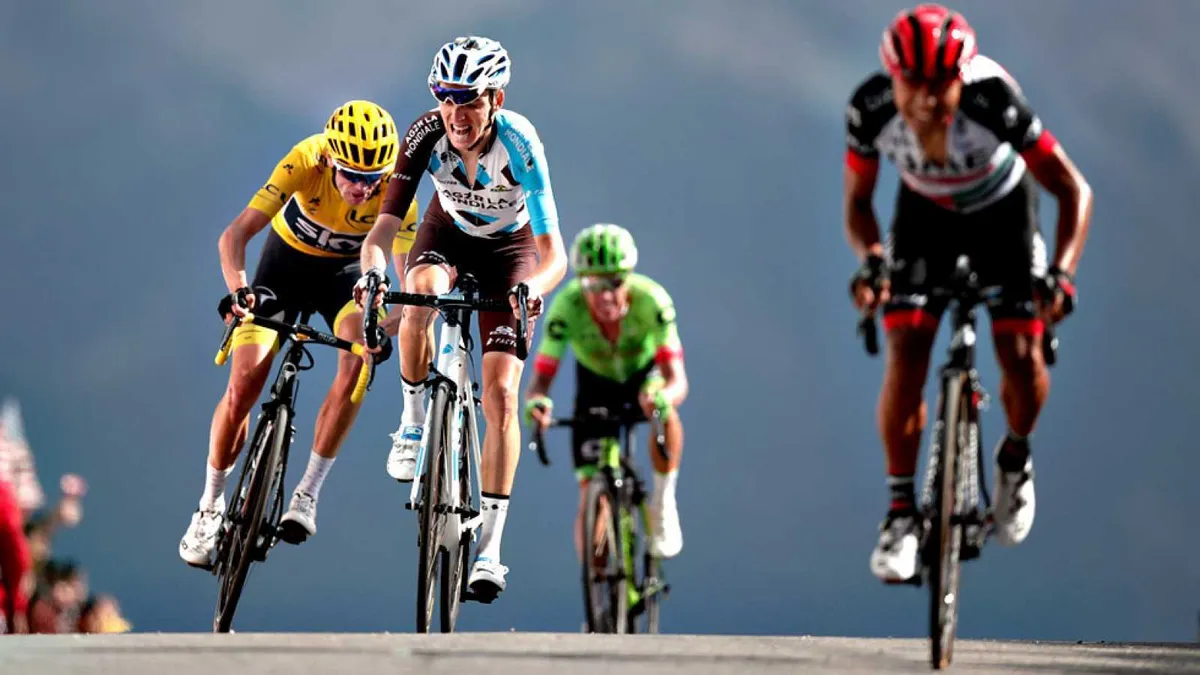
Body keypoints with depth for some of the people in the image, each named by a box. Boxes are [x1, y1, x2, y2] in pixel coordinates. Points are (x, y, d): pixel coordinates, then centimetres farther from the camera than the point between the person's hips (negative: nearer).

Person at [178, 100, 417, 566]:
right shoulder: (306, 162, -33)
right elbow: (235, 234, -36)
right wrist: (238, 288, -55)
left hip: (346, 271, 1)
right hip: (287, 261, -1)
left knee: (359, 361, -29)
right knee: (244, 383, -12)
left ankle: (307, 494, -18)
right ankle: (211, 506, 10)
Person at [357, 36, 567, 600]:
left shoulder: (520, 145, -34)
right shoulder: (425, 136, -28)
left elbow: (553, 253, -36)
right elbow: (383, 228, -31)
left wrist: (533, 287, -58)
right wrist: (373, 271, -53)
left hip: (510, 249, -2)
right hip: (448, 235, 2)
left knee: (501, 393, -14)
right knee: (422, 294, -36)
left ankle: (489, 548, -10)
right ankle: (413, 421, -12)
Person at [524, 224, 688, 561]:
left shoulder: (651, 300, -35)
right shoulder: (567, 307, -33)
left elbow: (677, 380, -40)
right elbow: (541, 379, -33)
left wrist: (663, 396, -64)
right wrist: (536, 403, -57)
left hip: (644, 373, -1)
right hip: (596, 383, 1)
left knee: (663, 411, -37)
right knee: (592, 497, -8)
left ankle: (663, 501, -15)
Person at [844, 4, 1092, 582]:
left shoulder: (993, 100, -37)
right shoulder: (871, 109, -30)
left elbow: (1073, 189, -29)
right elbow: (857, 201, -13)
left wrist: (1061, 272, -41)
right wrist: (871, 259, -33)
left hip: (1002, 213, -1)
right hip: (925, 215, 1)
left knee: (1021, 356, -13)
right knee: (905, 357, -14)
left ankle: (1015, 457, 19)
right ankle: (900, 508, -1)